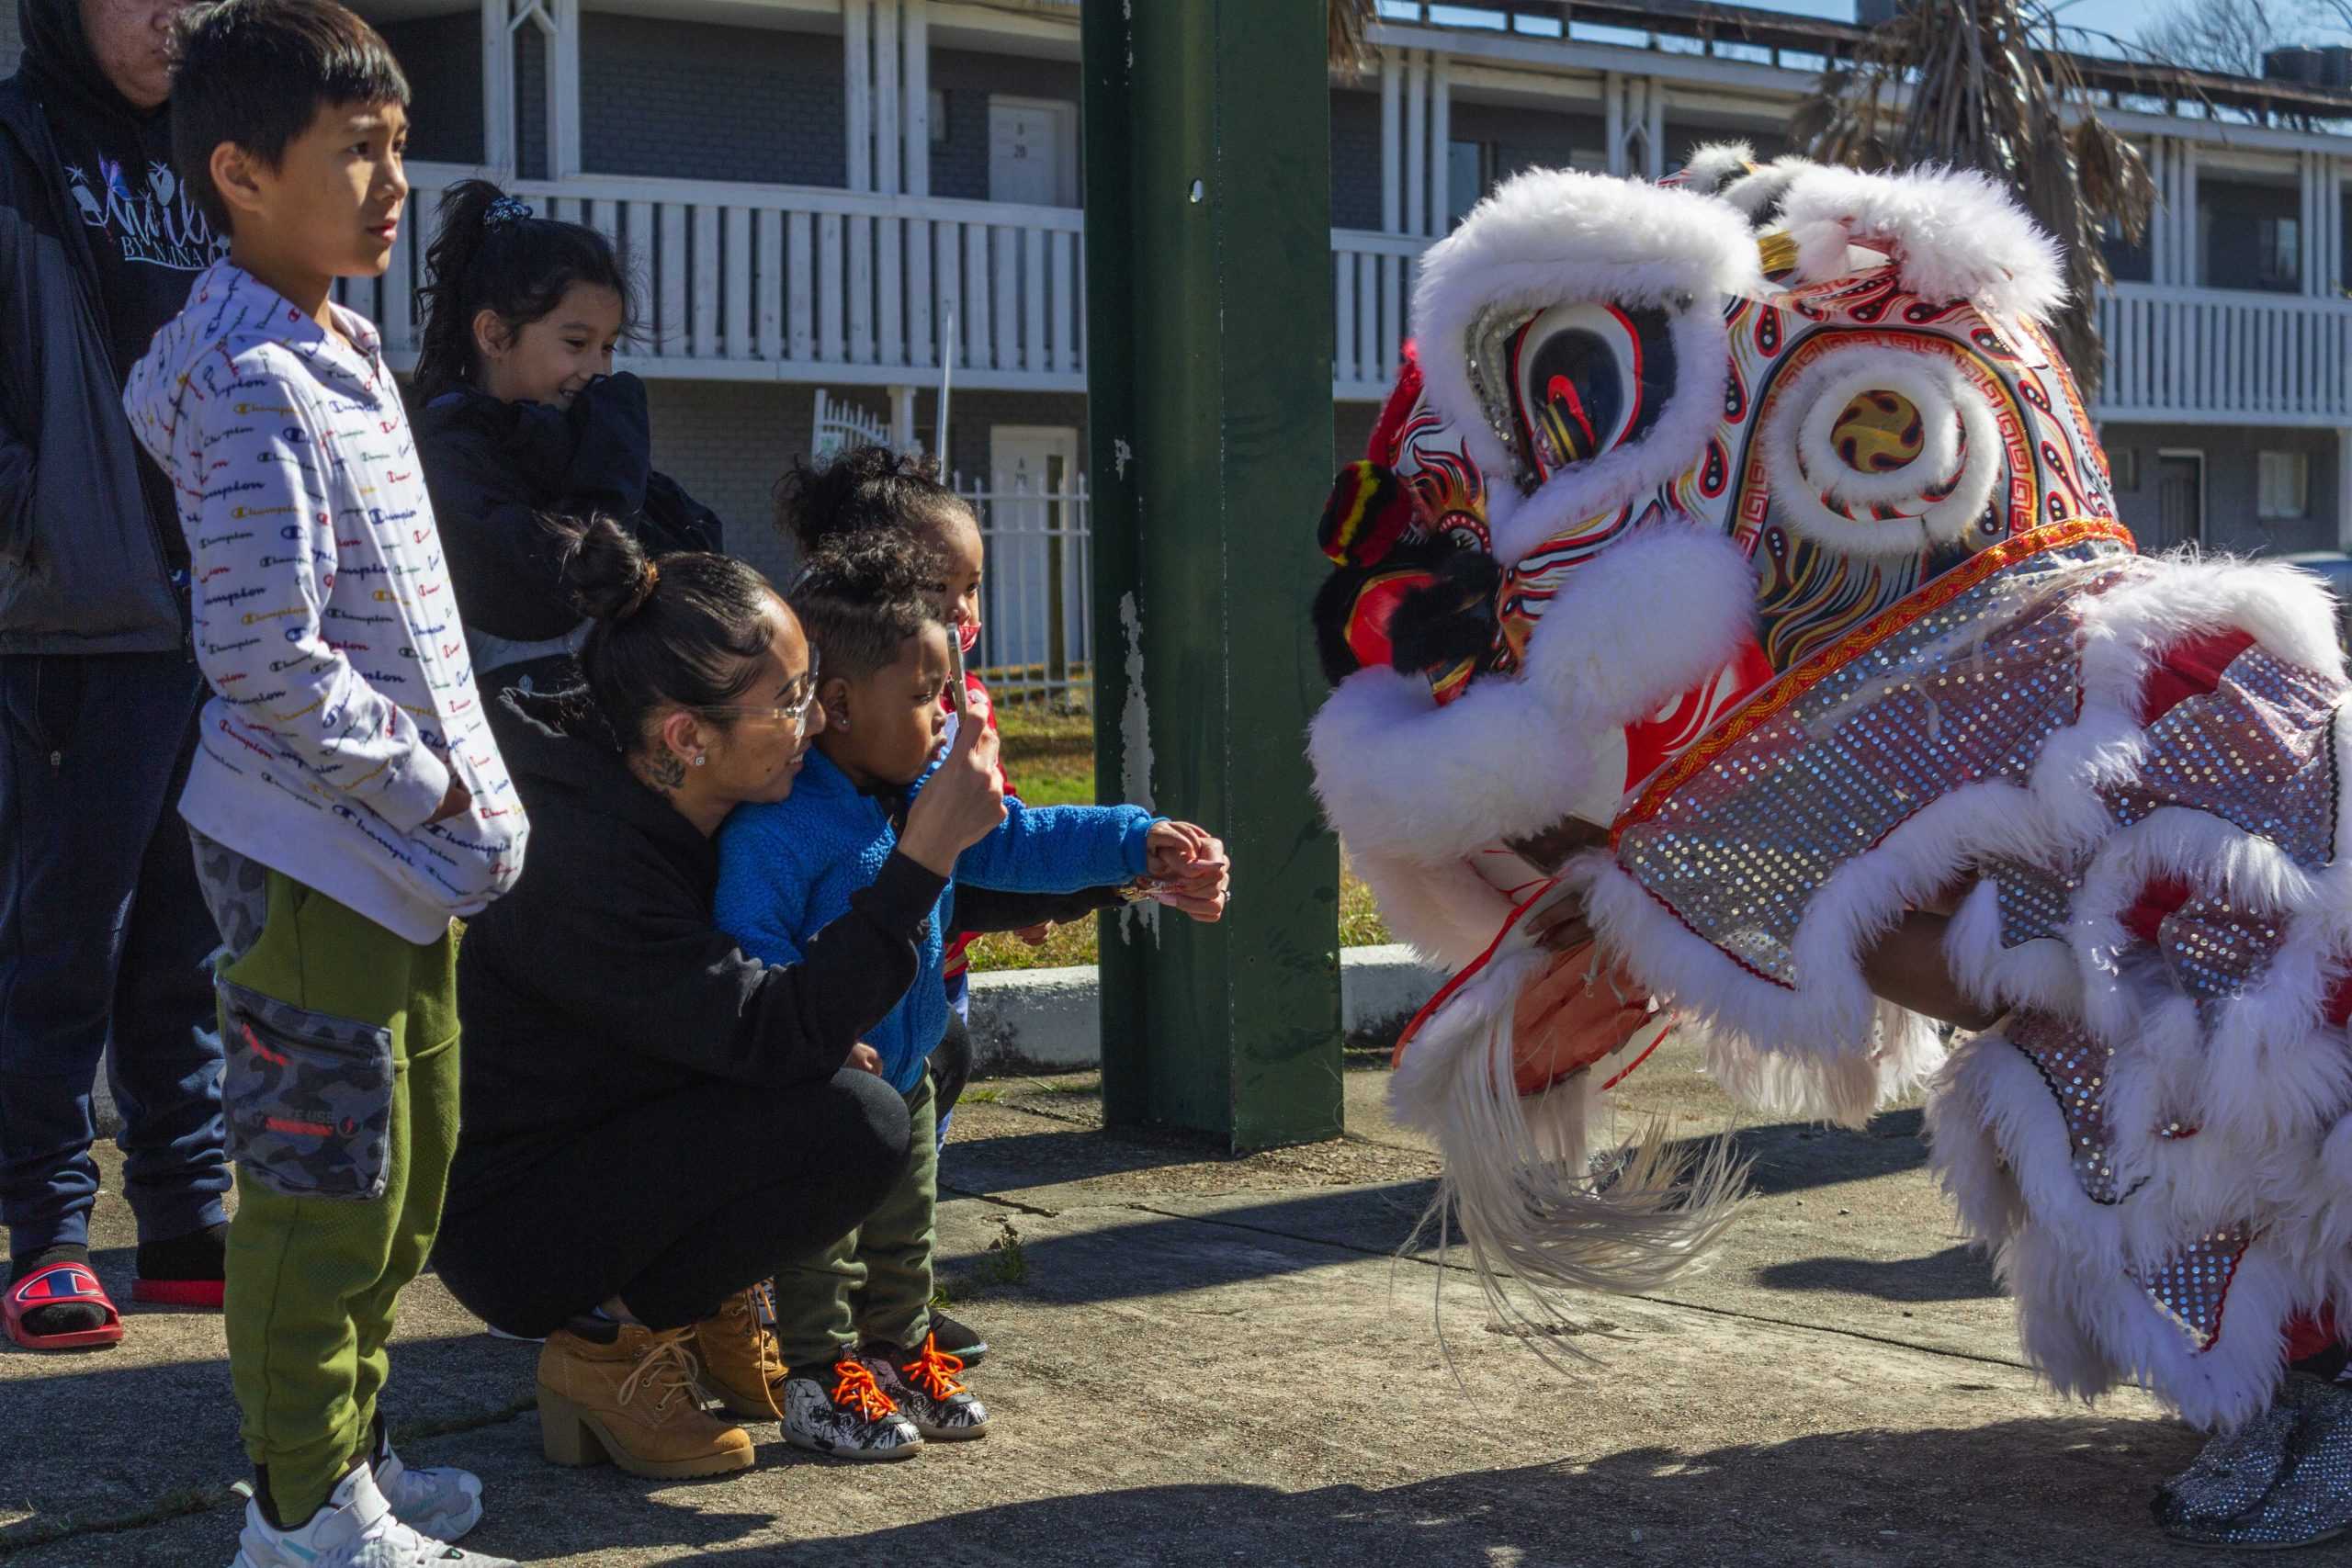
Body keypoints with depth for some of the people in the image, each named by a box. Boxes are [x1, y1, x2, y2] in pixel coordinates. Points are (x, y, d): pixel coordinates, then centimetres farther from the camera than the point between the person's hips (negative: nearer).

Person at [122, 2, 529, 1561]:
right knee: (328, 1189, -1)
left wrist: (461, 794, 11)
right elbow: (270, 665, -24)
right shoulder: (255, 388, -19)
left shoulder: (342, 351, 13)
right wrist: (434, 792, -14)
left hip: (406, 848, 10)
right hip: (316, 858, -10)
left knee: (412, 1170, 18)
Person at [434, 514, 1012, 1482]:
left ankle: (713, 1310, 10)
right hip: (509, 1232, -9)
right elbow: (773, 1033, -34)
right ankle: (611, 1339, -9)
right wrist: (926, 854, -36)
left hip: (608, 1142, 9)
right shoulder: (582, 865, -29)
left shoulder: (672, 809, -1)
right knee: (859, 1123, -26)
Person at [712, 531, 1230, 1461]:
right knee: (822, 1243, 2)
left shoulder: (936, 793, -2)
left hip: (904, 1072, 8)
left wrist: (1141, 844, 1)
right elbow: (749, 951, -29)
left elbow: (1022, 841, 8)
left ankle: (899, 1357, 34)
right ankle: (825, 1382, 15)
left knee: (903, 1231, 19)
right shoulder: (774, 827, -28)